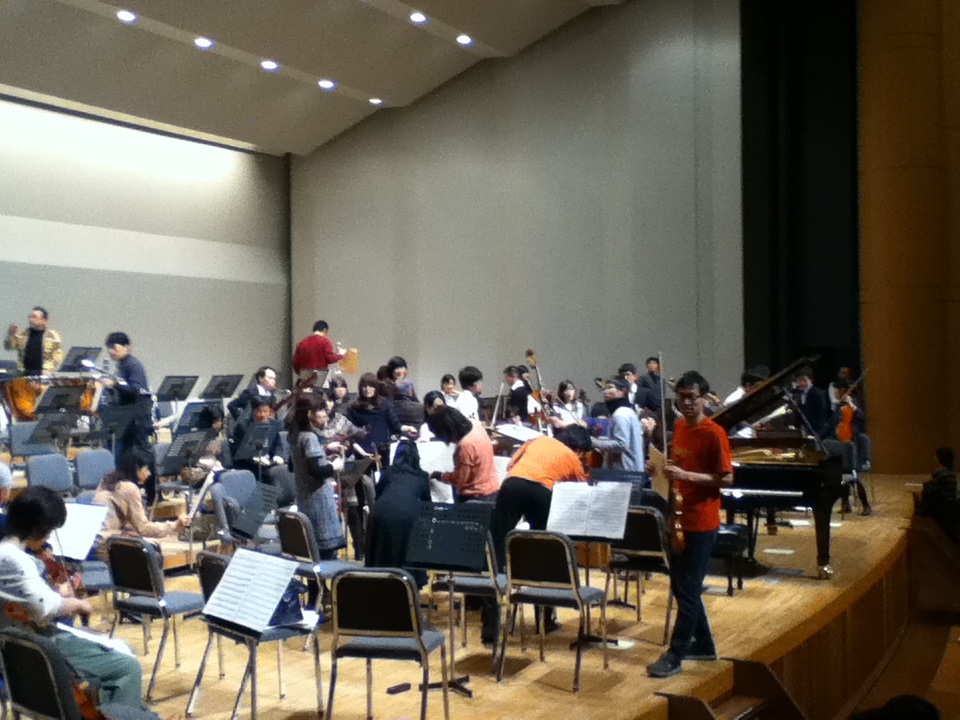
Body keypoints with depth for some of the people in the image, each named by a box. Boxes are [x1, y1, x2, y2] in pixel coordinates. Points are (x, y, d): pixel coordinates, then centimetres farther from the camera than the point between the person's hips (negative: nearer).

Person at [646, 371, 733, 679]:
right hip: (679, 518, 8)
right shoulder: (679, 426, 8)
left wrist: (686, 476, -25)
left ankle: (675, 655, 6)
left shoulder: (714, 434, -15)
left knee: (687, 589, -2)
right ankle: (704, 644, 31)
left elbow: (727, 478, -17)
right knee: (681, 584, 16)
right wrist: (664, 466, 2)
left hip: (701, 522, -8)